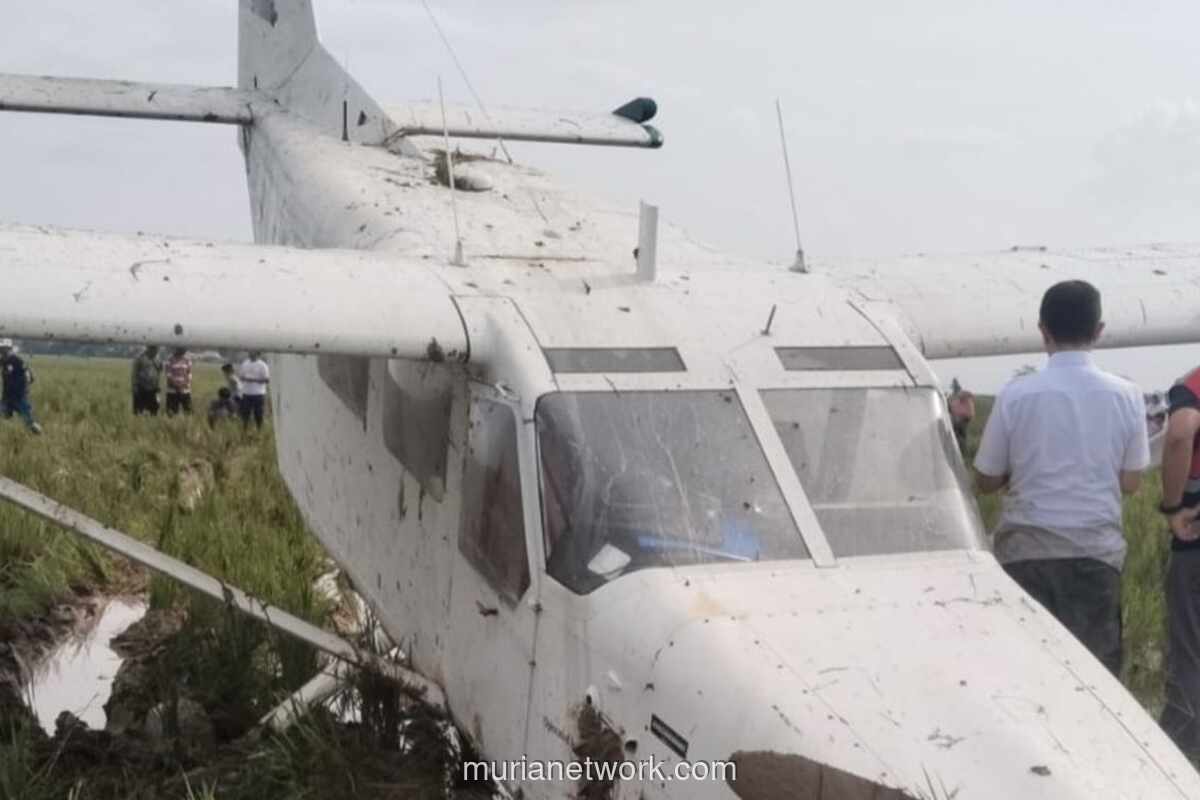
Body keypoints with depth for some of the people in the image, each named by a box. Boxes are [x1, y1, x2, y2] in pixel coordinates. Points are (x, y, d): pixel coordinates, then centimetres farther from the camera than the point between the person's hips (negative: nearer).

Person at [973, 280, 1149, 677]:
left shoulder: (1016, 395, -8)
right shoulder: (1125, 396, -4)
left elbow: (986, 480, 0)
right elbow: (1130, 481, 3)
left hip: (1027, 550, -1)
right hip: (1096, 550, 1)